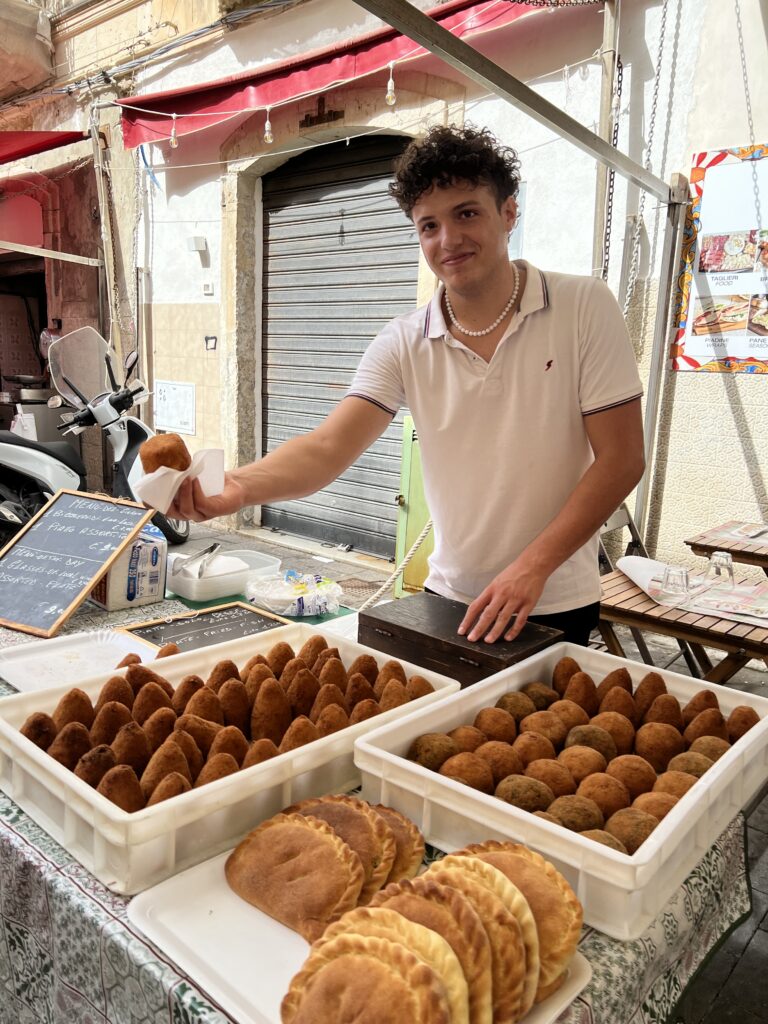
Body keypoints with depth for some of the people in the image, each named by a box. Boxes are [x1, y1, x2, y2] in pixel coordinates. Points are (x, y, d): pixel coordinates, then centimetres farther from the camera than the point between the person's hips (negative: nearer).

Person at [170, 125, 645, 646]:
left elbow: (621, 459, -12)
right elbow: (327, 448, -15)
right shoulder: (404, 345, -5)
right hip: (449, 598, 3)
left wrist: (532, 567, -20)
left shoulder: (585, 308, -10)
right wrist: (239, 486, -35)